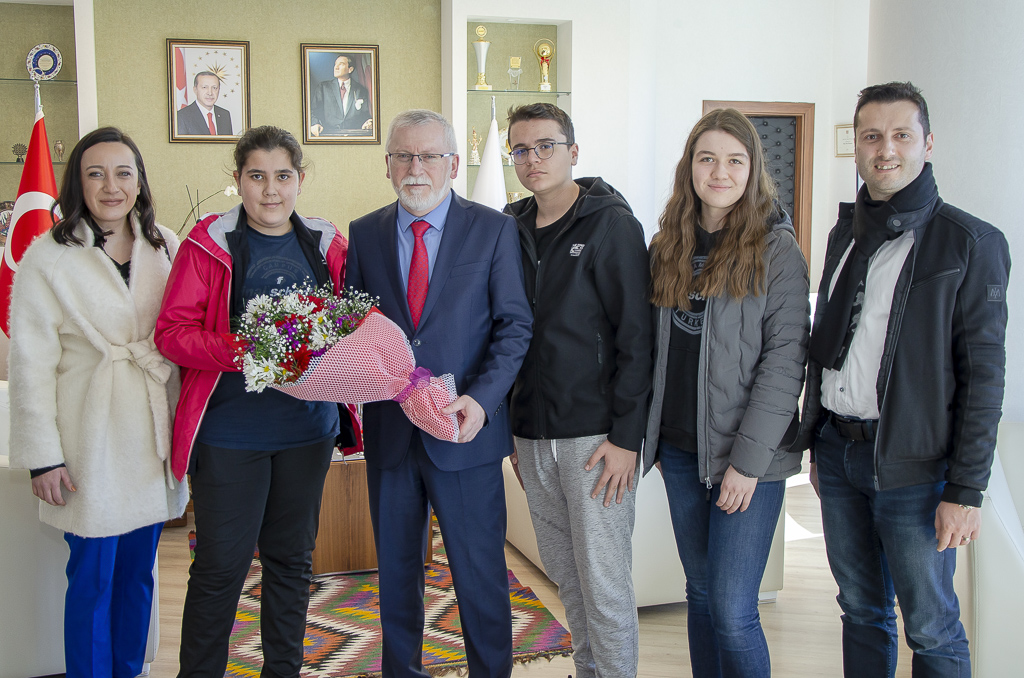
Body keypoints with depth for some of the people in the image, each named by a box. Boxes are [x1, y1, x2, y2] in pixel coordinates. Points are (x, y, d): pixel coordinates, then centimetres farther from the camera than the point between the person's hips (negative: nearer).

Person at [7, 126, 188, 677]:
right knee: (93, 577, 4)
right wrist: (43, 455, -9)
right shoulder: (47, 259, -7)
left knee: (139, 570, 15)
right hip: (93, 441, -4)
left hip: (154, 438, 4)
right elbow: (31, 366, -7)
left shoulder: (166, 248, 4)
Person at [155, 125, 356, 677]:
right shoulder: (208, 243, -3)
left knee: (291, 560, 15)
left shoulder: (327, 245, 7)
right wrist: (239, 351, -23)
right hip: (231, 431, -3)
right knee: (220, 565, 2)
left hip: (309, 428, 4)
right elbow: (172, 331, -7)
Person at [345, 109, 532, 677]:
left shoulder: (494, 230, -2)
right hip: (389, 429, 3)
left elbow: (514, 325, -4)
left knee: (479, 570, 6)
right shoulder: (363, 234, 6)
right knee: (395, 567, 17)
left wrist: (481, 399, -18)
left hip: (464, 429, -3)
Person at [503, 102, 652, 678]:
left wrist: (626, 436, -15)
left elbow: (636, 336, -10)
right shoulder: (512, 229, 10)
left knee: (605, 582, 1)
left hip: (595, 435, -5)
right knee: (565, 574, 15)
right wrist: (512, 427, 12)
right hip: (533, 435, 6)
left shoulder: (611, 223, -6)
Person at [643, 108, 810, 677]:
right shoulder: (668, 246, 9)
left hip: (747, 456, -5)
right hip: (679, 448, 5)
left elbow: (786, 358, -12)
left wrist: (748, 459, -16)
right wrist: (646, 432, 8)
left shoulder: (776, 249, -8)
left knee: (733, 611, -4)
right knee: (700, 592, 16)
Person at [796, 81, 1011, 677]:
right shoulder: (845, 234, 11)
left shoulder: (970, 243, -8)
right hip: (837, 454, 6)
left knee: (932, 630, 5)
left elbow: (983, 376, -11)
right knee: (861, 611, 17)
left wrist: (966, 491, -14)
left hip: (913, 467, -5)